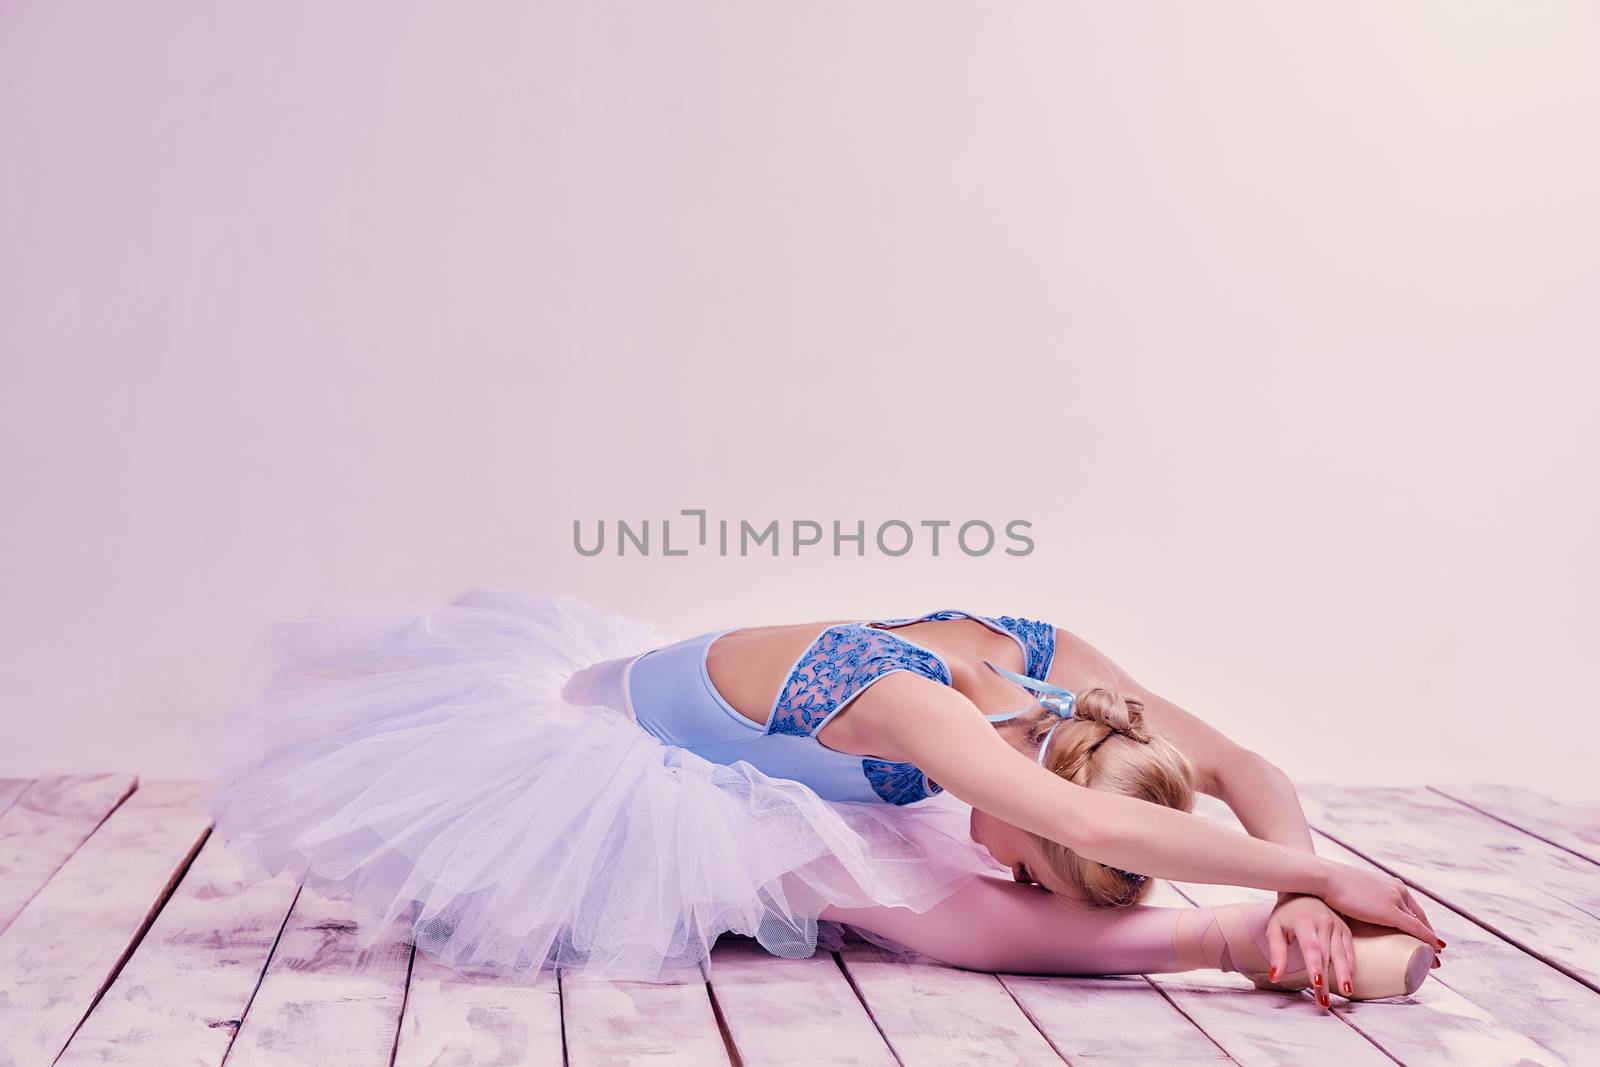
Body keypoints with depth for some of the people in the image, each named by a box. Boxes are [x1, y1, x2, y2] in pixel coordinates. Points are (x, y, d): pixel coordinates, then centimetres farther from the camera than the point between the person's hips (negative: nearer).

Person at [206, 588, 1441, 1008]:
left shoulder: (1053, 658, -19)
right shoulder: (903, 699, -41)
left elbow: (1240, 767, -13)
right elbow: (1095, 824, -54)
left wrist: (1295, 897, -31)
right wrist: (1317, 876, -46)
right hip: (606, 755, -7)